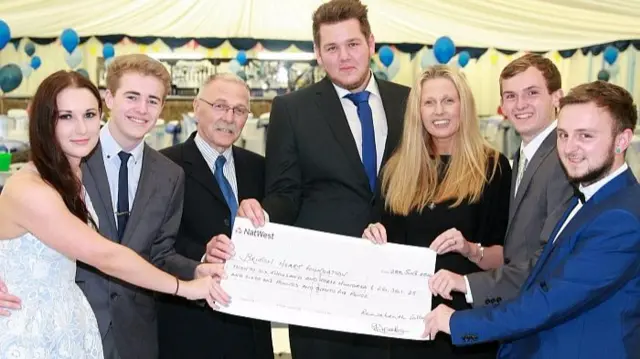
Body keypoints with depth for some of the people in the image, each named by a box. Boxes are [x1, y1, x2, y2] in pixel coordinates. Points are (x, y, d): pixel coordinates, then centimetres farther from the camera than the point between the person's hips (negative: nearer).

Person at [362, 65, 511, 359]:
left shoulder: (492, 166, -4)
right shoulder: (399, 168, 6)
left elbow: (505, 256, -4)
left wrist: (471, 249, -22)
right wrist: (376, 238, -7)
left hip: (469, 319, -3)